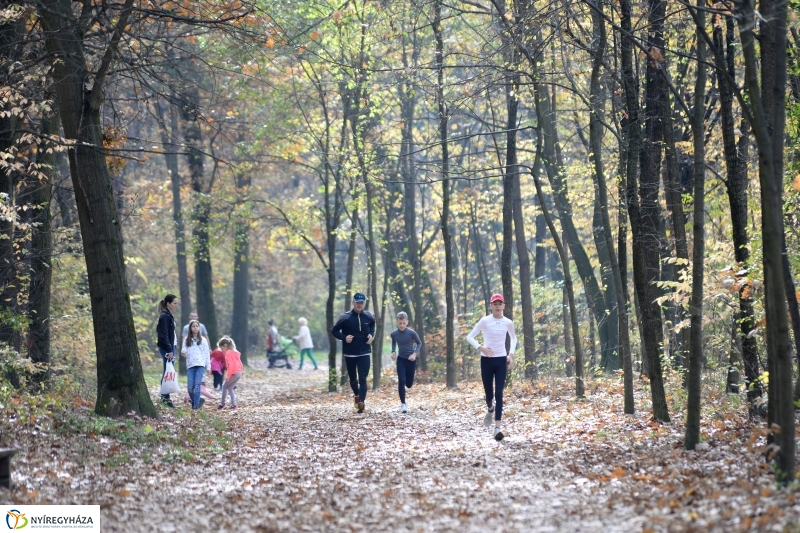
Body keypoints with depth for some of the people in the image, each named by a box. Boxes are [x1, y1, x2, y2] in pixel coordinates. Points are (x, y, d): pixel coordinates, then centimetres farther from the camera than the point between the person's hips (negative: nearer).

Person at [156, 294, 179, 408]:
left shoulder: (168, 316, 17)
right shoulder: (164, 316, -12)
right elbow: (164, 335, -18)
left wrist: (173, 348, 15)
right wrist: (169, 350, -21)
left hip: (171, 346, 10)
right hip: (167, 348, -10)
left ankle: (164, 397, 14)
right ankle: (166, 397, -9)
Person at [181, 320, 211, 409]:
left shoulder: (203, 340, 9)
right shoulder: (186, 340, 13)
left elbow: (207, 354, 9)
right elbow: (184, 352, 10)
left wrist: (208, 367, 5)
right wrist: (183, 353, -15)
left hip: (200, 365, -2)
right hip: (190, 366, 2)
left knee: (197, 386, -13)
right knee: (190, 388, -5)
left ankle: (196, 405, -11)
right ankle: (198, 400, 18)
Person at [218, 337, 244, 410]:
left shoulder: (228, 353, -12)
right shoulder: (234, 352, 16)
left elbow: (230, 365, -20)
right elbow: (239, 363, 19)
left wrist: (228, 376, -17)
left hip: (234, 373, -9)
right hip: (239, 373, 9)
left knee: (225, 386, 6)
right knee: (230, 387, 15)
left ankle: (222, 403, 10)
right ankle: (233, 404, 8)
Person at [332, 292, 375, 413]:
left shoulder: (368, 317, -1)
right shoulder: (345, 318, -9)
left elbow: (372, 325, 22)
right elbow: (334, 331, -1)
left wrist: (371, 334, 2)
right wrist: (344, 337, -19)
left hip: (364, 353, 0)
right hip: (349, 353, 0)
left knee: (362, 379, -13)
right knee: (353, 378, 16)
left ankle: (361, 402, -25)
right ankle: (356, 395, 43)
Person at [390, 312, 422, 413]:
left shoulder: (411, 333, -16)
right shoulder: (393, 334, -8)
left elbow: (419, 343, 0)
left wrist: (415, 353, -14)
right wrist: (393, 352, -1)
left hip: (411, 359, -1)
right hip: (400, 359, 1)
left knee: (409, 384, 8)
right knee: (401, 381, -14)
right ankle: (403, 404, -4)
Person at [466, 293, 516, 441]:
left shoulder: (508, 323, 1)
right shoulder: (484, 321, -6)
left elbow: (513, 338, 20)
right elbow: (470, 337, -3)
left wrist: (511, 354, 6)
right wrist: (480, 347, -20)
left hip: (501, 360, 1)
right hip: (487, 360, -1)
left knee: (499, 393, -9)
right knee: (489, 393, 7)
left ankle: (497, 427, -13)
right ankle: (490, 410, 45)